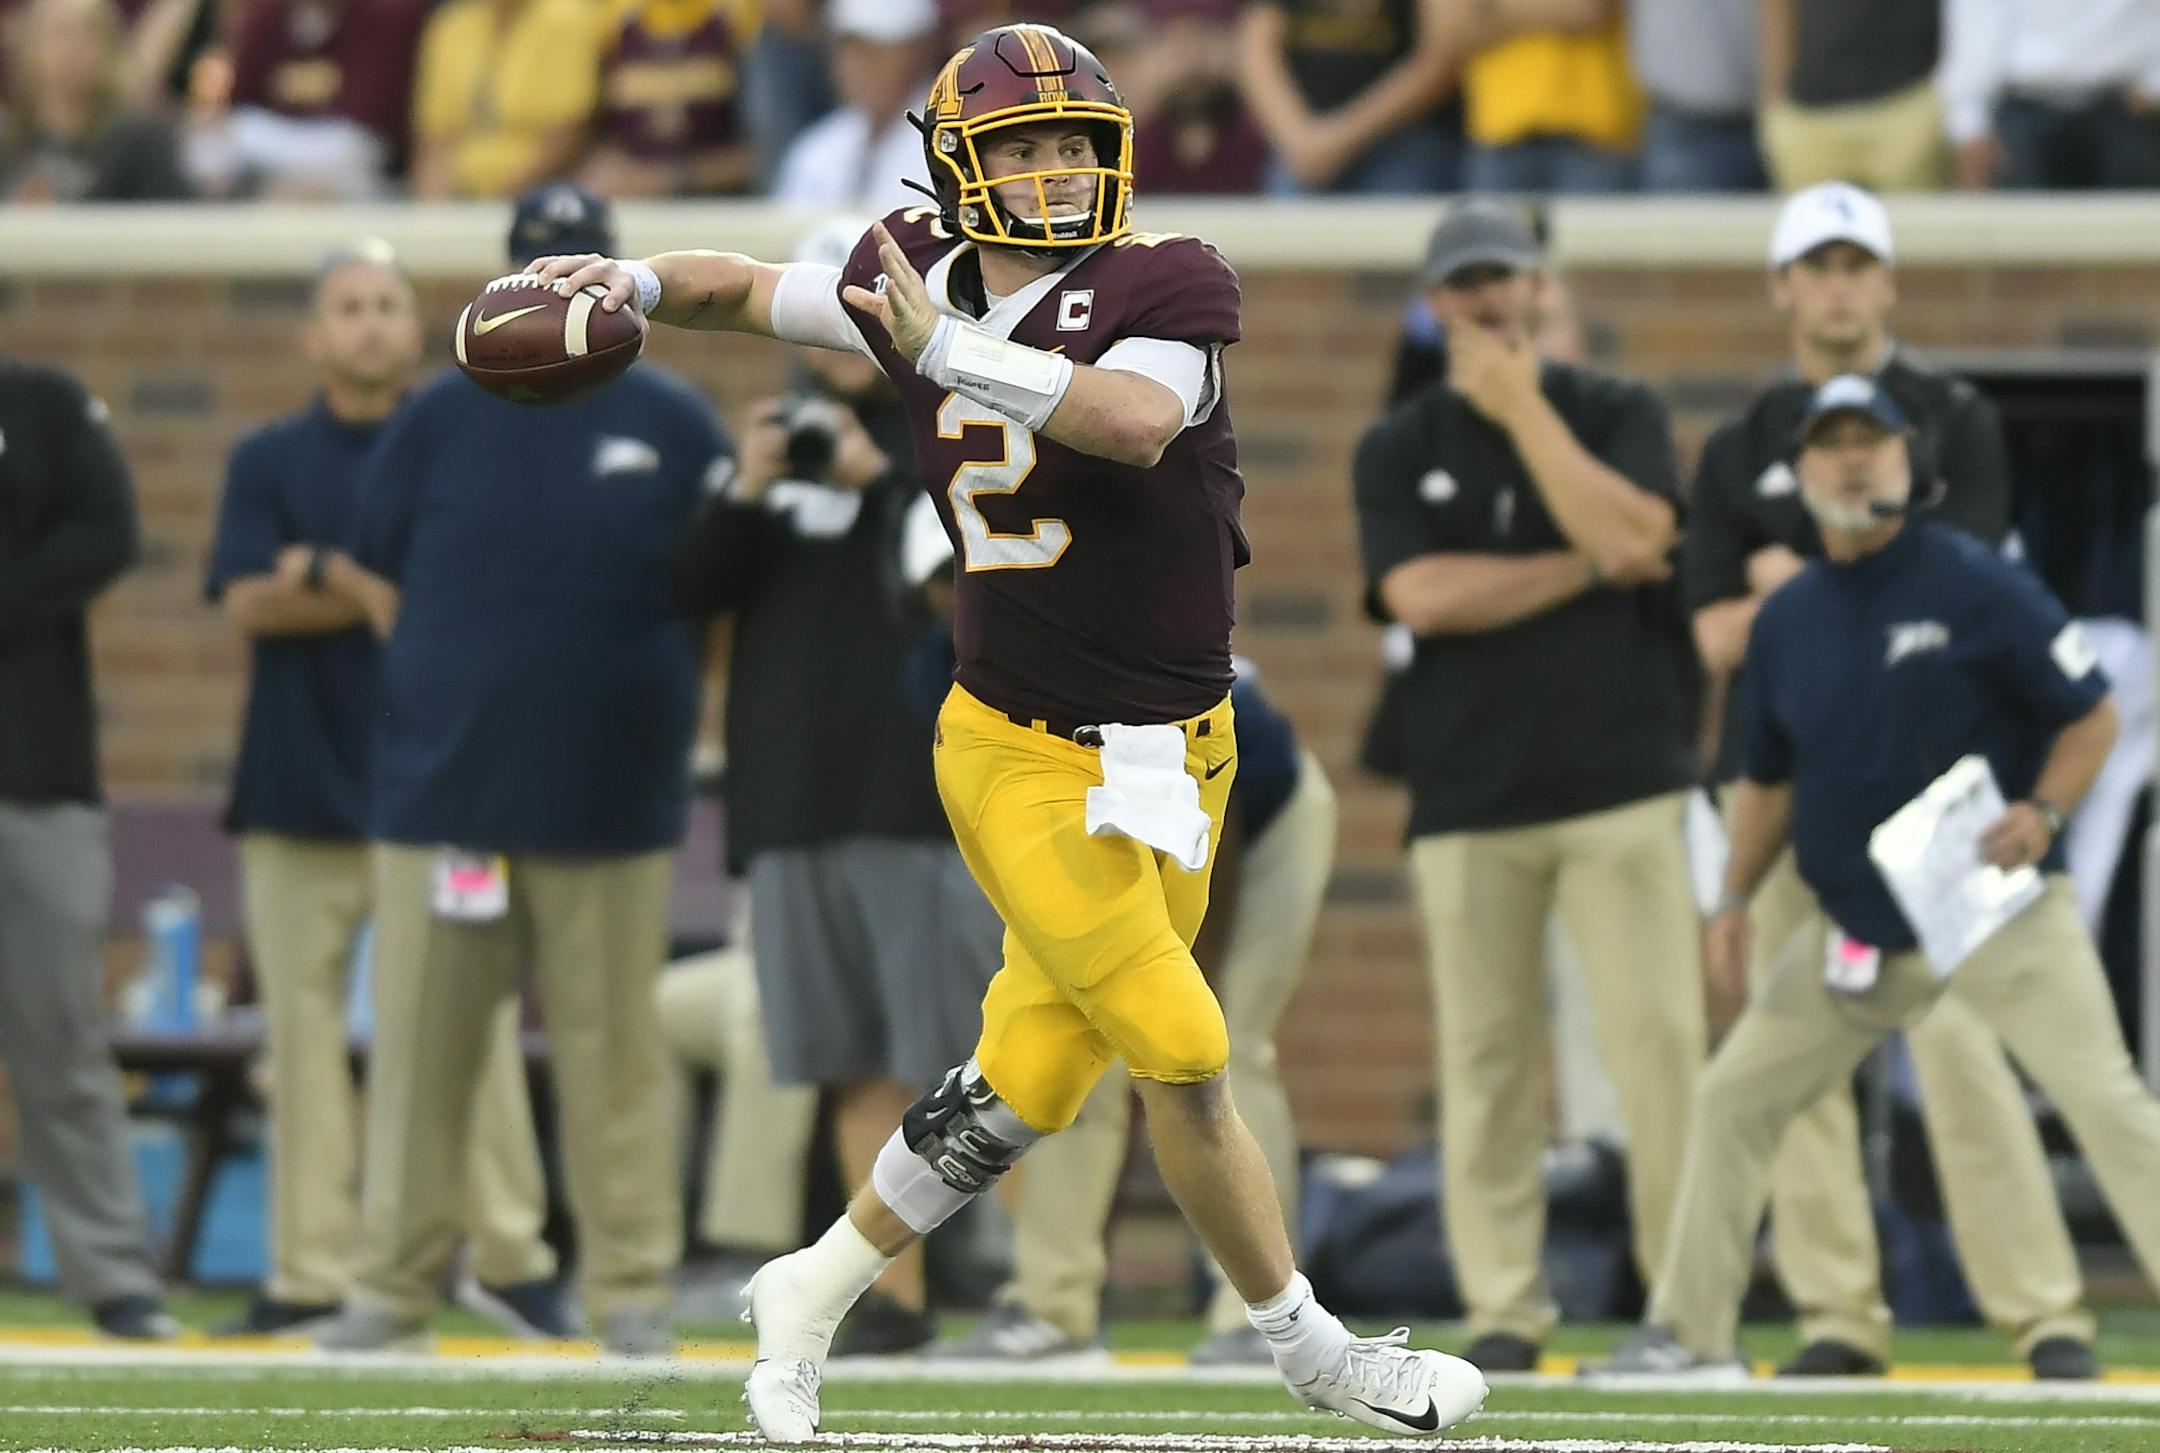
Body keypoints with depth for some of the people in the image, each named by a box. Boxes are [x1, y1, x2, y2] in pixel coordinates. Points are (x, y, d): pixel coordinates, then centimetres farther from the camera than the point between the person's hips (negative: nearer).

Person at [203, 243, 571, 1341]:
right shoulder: (270, 460, 10)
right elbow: (248, 603, -2)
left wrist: (327, 577, -7)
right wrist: (375, 591, -11)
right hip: (302, 787, 1)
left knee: (474, 1021, -6)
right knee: (302, 1025, -2)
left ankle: (510, 1255, -1)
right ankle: (310, 1274, 1)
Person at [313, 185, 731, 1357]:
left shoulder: (673, 427, 6)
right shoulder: (437, 421, 8)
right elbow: (382, 587, 12)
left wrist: (657, 708, 1)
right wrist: (458, 682, 3)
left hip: (609, 802, -1)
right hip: (441, 787, 1)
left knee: (610, 1054, 1)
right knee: (417, 1048, 0)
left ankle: (631, 1291, 4)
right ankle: (392, 1286, 4)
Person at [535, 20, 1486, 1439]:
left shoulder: (1156, 288, -11)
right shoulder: (925, 279, -2)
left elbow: (1138, 421, -32)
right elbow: (753, 289, 15)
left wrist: (954, 352, -39)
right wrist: (634, 283, -3)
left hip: (1168, 758, 1)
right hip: (1021, 756, -1)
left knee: (1030, 1082, 7)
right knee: (1181, 1057, -8)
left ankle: (815, 1295, 27)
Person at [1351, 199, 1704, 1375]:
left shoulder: (1614, 414, 9)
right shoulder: (1397, 450, 10)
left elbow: (1632, 535, -10)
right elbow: (1421, 596, -6)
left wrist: (1522, 407, -7)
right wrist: (1588, 569, -6)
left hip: (1622, 783, -1)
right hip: (1469, 797, 1)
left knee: (1658, 1037, -8)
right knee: (1486, 1055, -1)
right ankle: (1503, 1309, 4)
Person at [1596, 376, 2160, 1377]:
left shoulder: (1975, 586, -9)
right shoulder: (1787, 619, 7)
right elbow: (1769, 779, 18)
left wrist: (2042, 814, -21)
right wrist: (1736, 900, 6)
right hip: (1857, 935, 5)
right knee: (1733, 1098, 6)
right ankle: (1688, 1333, 18)